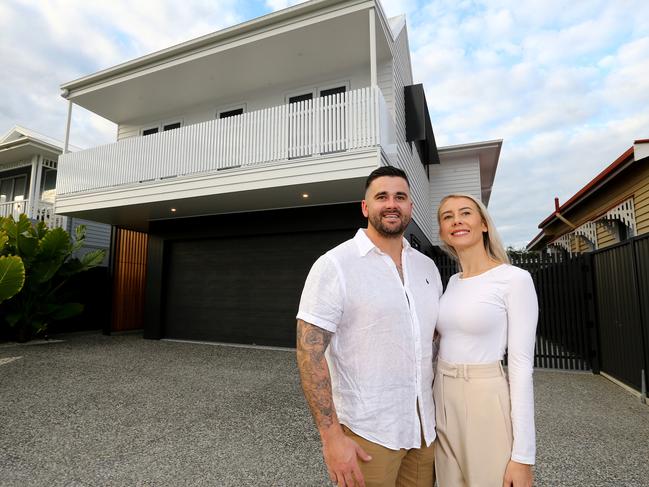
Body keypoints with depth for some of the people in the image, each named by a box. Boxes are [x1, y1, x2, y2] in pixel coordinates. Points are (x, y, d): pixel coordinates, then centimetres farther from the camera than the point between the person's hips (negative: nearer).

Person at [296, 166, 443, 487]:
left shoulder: (427, 266, 5)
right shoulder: (334, 265, -14)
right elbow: (310, 352, -16)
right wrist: (331, 436, -18)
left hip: (424, 425, 6)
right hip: (366, 434, -5)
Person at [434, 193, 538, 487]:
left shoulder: (515, 279, -11)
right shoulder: (452, 282, 8)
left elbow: (521, 364, -13)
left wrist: (522, 454, -13)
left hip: (486, 404, -6)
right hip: (443, 403, 6)